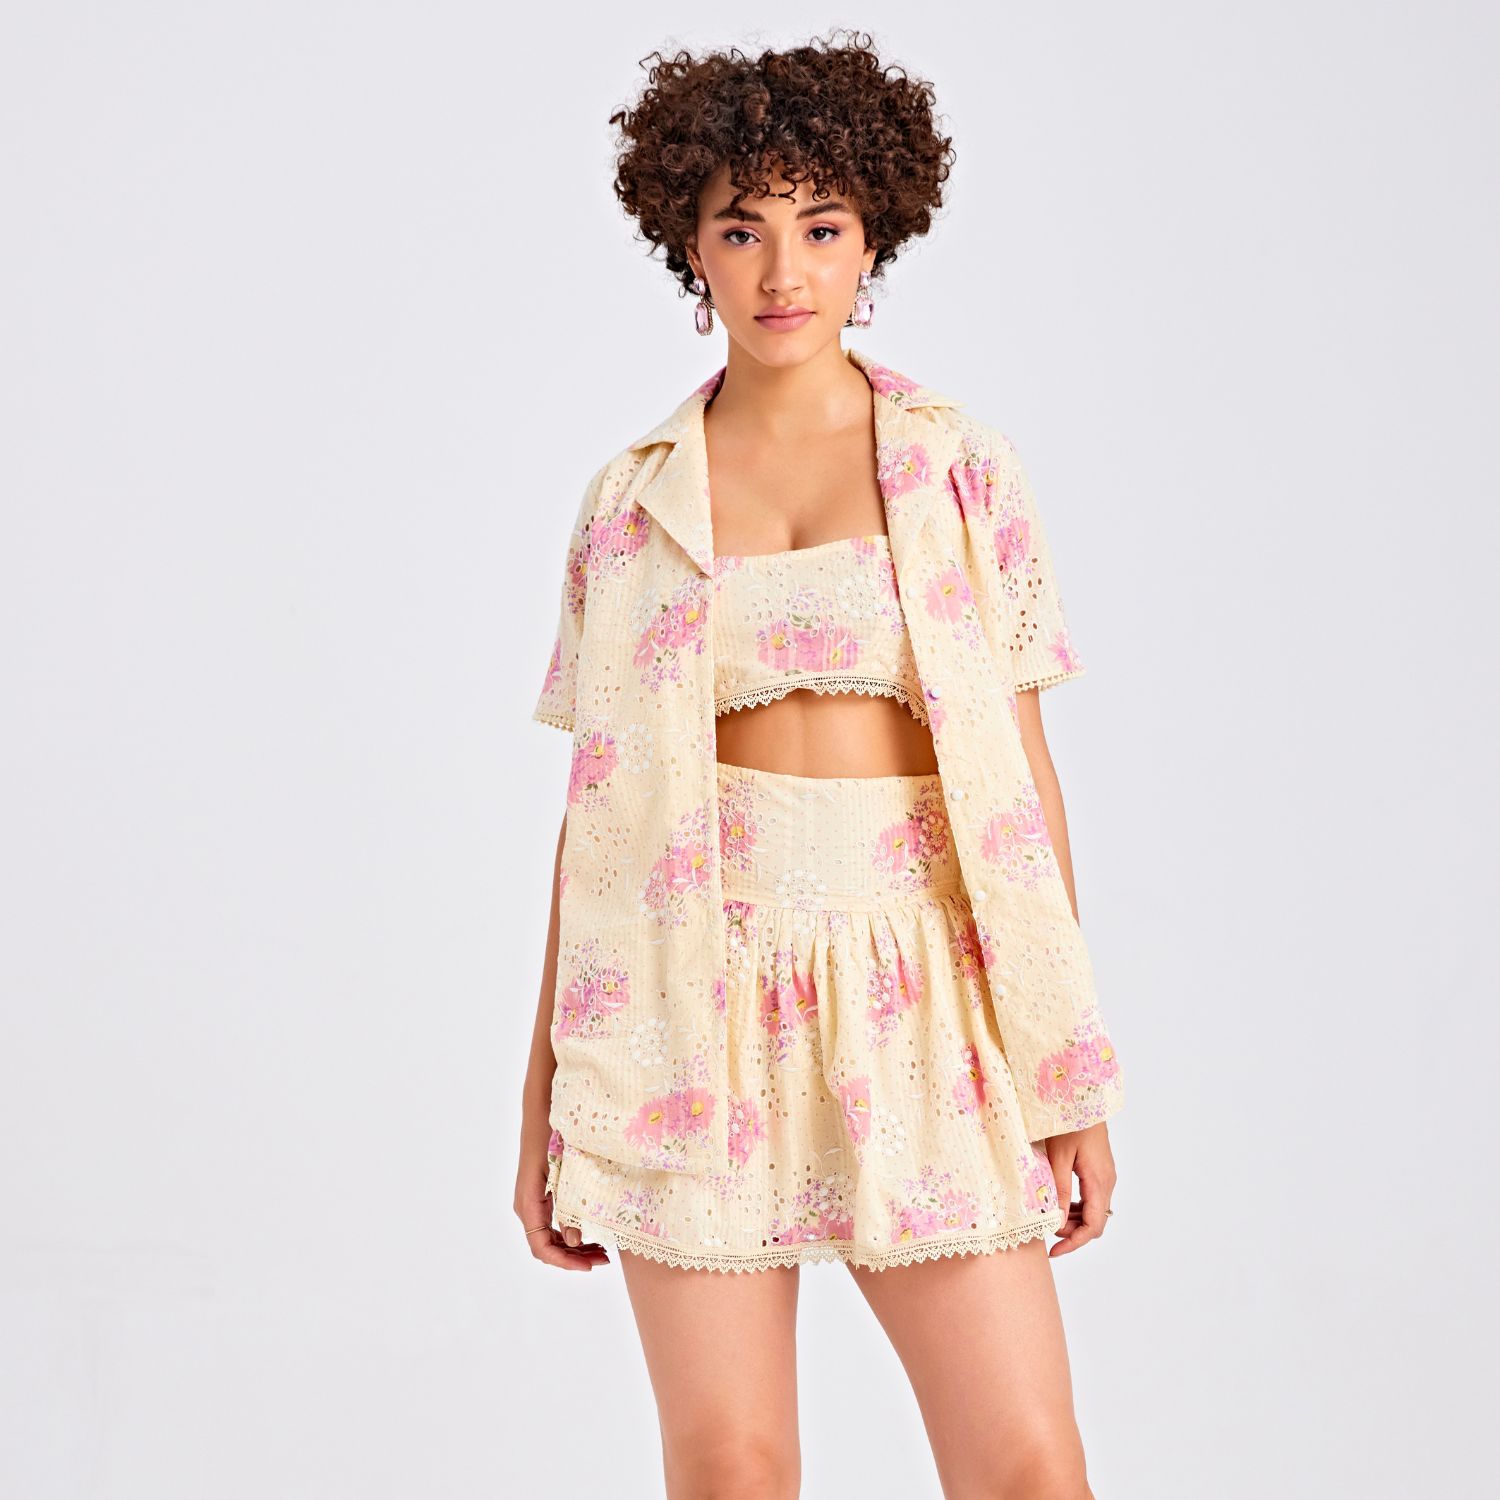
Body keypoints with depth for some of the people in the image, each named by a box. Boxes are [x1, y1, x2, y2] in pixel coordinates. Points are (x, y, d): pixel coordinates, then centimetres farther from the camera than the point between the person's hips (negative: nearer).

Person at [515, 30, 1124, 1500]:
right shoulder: (632, 499, 6)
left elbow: (1023, 767, 5)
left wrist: (1074, 1071, 2)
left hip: (920, 999, 0)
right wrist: (544, 1092, 7)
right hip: (693, 1005, 0)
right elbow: (593, 798, 8)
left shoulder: (963, 470, 5)